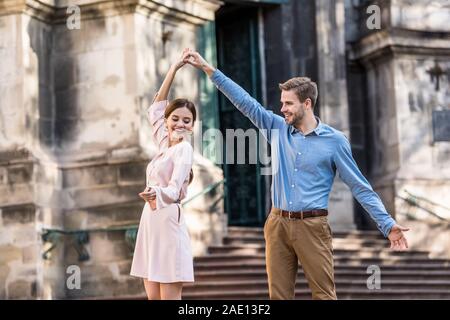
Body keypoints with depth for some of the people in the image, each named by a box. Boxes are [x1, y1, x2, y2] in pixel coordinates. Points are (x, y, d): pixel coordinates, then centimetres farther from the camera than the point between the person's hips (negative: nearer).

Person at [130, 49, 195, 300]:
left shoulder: (184, 149, -8)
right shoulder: (166, 143, 14)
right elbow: (156, 108, 26)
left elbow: (174, 189, -20)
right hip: (151, 222, 8)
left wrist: (155, 193, -43)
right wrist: (173, 71, 25)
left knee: (170, 296, -11)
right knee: (153, 296, 5)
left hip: (168, 223, -8)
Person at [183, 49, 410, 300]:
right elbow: (245, 102, 7)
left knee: (324, 294, -5)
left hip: (312, 226, -4)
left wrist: (387, 224, -6)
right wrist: (209, 69, 3)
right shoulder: (277, 129, 8)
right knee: (279, 294, 6)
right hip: (278, 225, 4)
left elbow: (360, 187, 0)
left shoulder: (334, 141, -3)